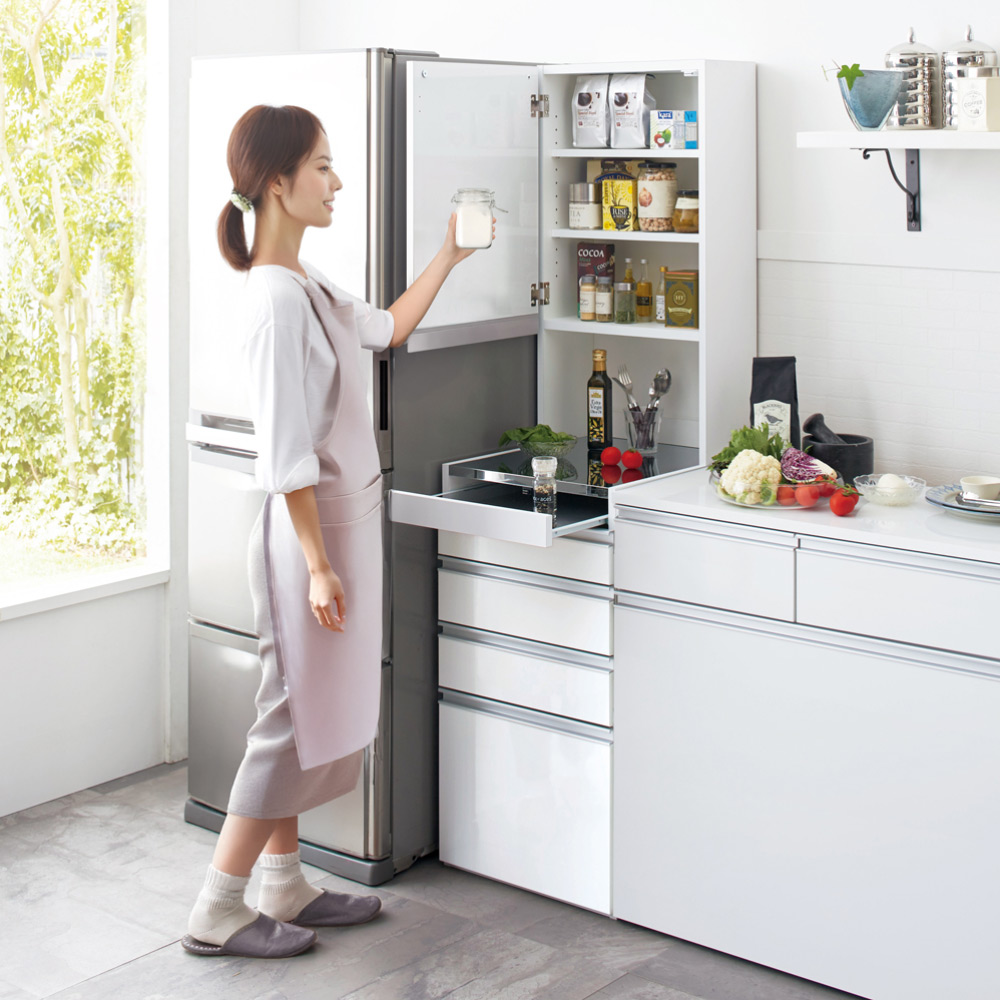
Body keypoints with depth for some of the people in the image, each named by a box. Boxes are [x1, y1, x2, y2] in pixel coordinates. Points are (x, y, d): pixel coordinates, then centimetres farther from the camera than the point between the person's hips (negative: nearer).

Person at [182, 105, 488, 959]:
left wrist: (451, 257, 20)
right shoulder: (277, 296, -21)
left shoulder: (306, 281, 9)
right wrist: (319, 564, -22)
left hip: (344, 516, 10)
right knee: (300, 715, -2)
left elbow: (386, 328, 26)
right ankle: (217, 912, 7)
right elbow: (286, 452, -22)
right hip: (313, 529, -10)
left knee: (310, 713, 15)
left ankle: (284, 886, 27)